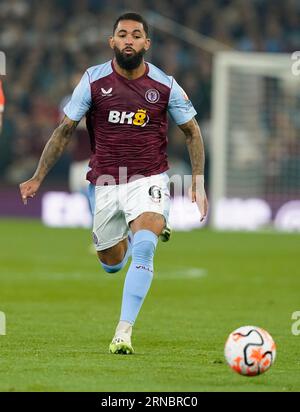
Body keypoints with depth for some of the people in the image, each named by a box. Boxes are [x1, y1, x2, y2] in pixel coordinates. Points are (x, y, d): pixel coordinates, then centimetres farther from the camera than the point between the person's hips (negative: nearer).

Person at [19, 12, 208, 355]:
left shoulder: (165, 86, -6)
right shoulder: (94, 80, -5)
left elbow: (192, 132, 8)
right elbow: (65, 130, 3)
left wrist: (198, 182, 1)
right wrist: (38, 178, 1)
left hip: (148, 179, -2)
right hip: (105, 182, 2)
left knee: (144, 248, -27)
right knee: (111, 264, 14)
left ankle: (124, 331, -25)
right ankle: (128, 236, 51)